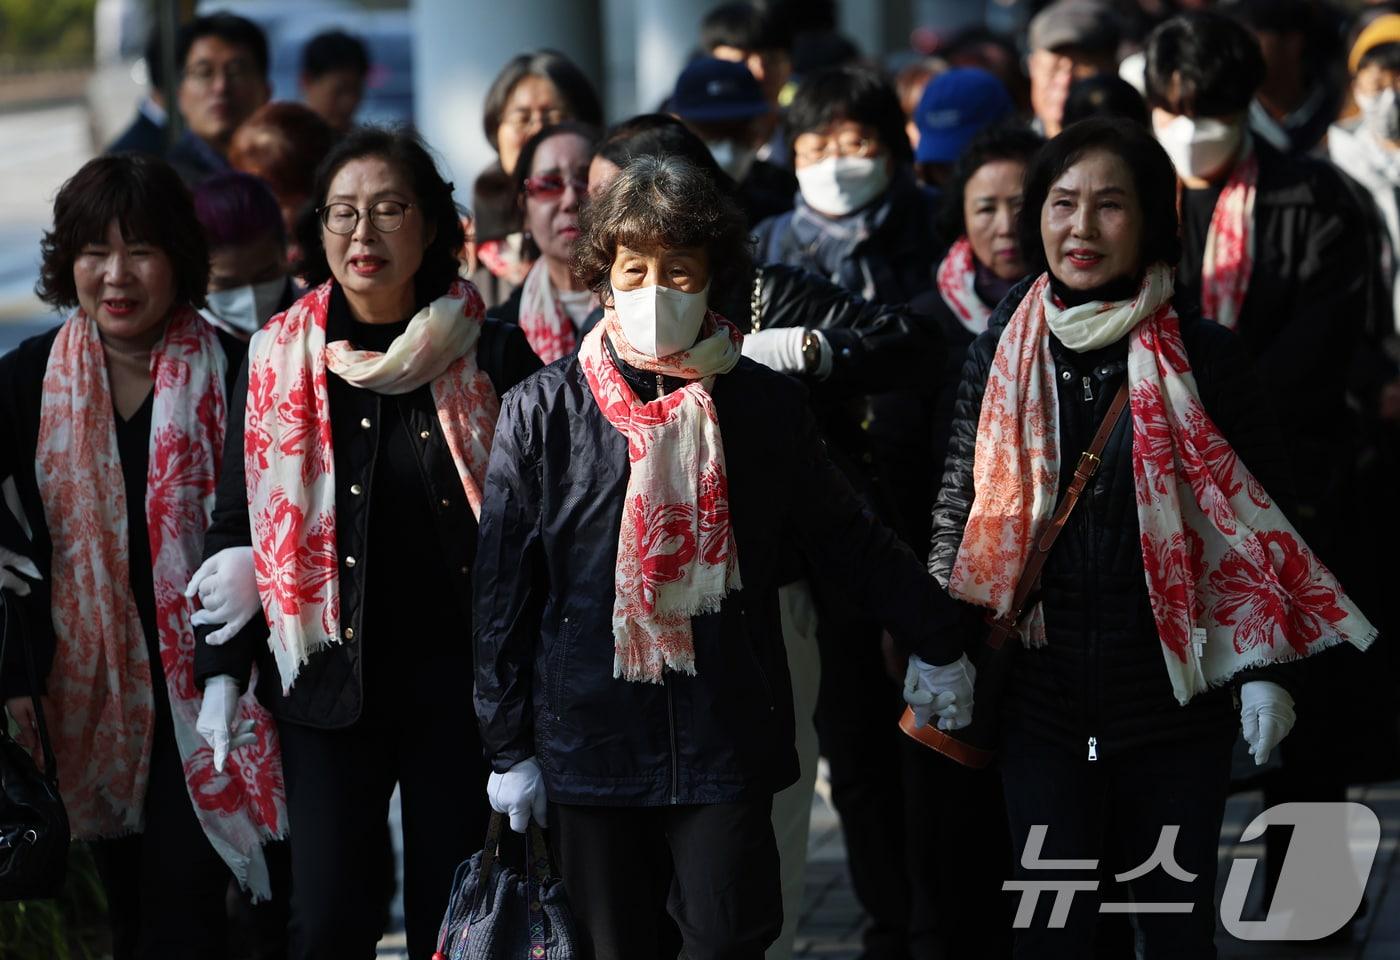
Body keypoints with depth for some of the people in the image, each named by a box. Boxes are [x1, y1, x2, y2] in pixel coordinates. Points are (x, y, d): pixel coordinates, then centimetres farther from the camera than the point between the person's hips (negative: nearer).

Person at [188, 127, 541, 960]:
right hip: (329, 677, 0)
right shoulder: (277, 357, 3)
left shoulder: (493, 356, -1)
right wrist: (222, 672, 2)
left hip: (459, 681, 0)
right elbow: (236, 524, 7)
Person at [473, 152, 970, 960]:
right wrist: (510, 746, 3)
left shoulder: (767, 407, 2)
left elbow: (849, 540, 14)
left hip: (728, 743, 0)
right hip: (589, 744, 0)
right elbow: (505, 586, 3)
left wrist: (940, 641, 16)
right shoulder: (545, 411, 0)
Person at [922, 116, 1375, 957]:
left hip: (1177, 698, -1)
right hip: (1044, 699, 2)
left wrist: (1269, 670, -6)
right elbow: (962, 507, 9)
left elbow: (1261, 524, 0)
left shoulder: (1203, 356, -4)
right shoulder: (1001, 356, 3)